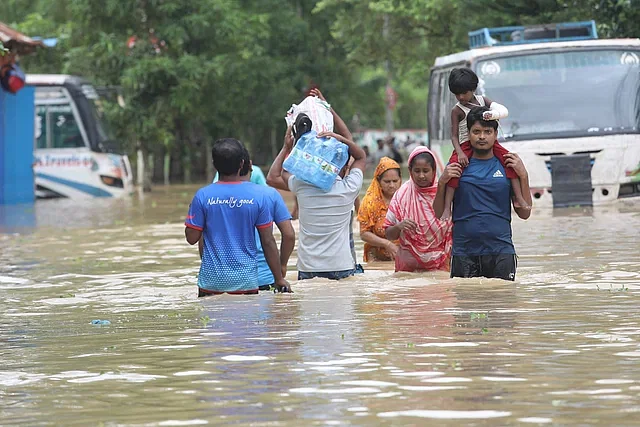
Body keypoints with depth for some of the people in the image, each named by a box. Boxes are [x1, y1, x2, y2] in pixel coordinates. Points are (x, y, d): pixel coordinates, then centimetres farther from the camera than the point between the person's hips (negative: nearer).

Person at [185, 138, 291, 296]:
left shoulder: (203, 196, -5)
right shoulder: (258, 195, -3)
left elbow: (192, 238, 0)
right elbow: (268, 241, -1)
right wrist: (279, 279, 6)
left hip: (212, 281, 0)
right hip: (246, 280, 0)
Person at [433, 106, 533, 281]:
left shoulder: (507, 166, 9)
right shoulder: (457, 167, 8)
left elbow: (524, 213, 7)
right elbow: (439, 213, 9)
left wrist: (523, 176, -2)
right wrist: (442, 183, -6)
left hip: (501, 252, 0)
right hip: (464, 252, 0)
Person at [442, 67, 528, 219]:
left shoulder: (482, 100, 5)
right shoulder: (457, 110, -4)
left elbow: (504, 111, -7)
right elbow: (454, 136, -8)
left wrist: (493, 114, -31)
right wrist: (460, 153, -26)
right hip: (466, 145, -4)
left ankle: (518, 198, -16)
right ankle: (446, 208, -31)